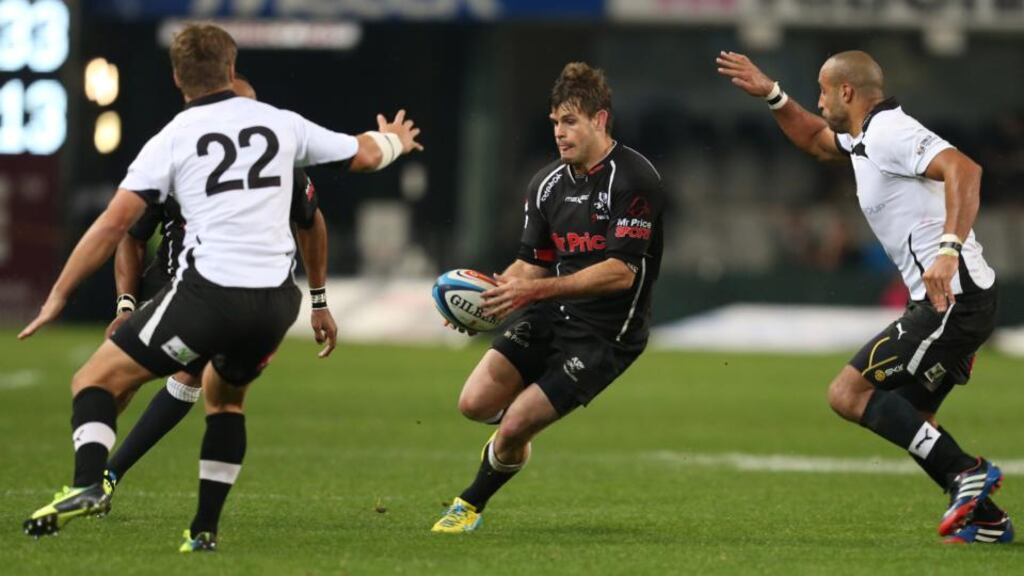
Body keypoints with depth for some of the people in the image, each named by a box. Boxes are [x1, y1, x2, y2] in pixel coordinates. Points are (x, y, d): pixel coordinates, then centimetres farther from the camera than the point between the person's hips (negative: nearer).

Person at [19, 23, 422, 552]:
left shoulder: (170, 141, 2)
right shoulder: (280, 123, 12)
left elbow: (114, 224, -4)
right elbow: (364, 155, 26)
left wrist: (58, 296, 3)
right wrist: (394, 141, 49)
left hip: (208, 291, -4)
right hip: (275, 299, 4)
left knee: (95, 382, 4)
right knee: (224, 395, 31)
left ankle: (89, 484, -23)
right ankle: (204, 529, 22)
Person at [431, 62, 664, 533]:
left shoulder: (633, 179, -16)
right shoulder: (547, 184, 7)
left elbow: (621, 271, -23)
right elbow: (532, 263, 14)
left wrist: (537, 290, -29)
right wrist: (489, 294, -8)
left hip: (606, 331, -6)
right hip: (551, 317, 6)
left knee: (513, 429, -13)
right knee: (475, 402, -11)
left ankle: (471, 503, 16)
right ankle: (513, 430, 25)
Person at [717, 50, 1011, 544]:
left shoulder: (891, 134, -13)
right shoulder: (865, 140, 19)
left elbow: (963, 169, -29)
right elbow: (815, 142, 40)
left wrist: (949, 251, -38)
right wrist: (770, 95, 29)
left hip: (953, 297, -11)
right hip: (947, 300, 11)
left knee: (848, 394, -12)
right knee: (905, 420, 16)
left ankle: (967, 473, -17)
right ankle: (986, 520, 13)